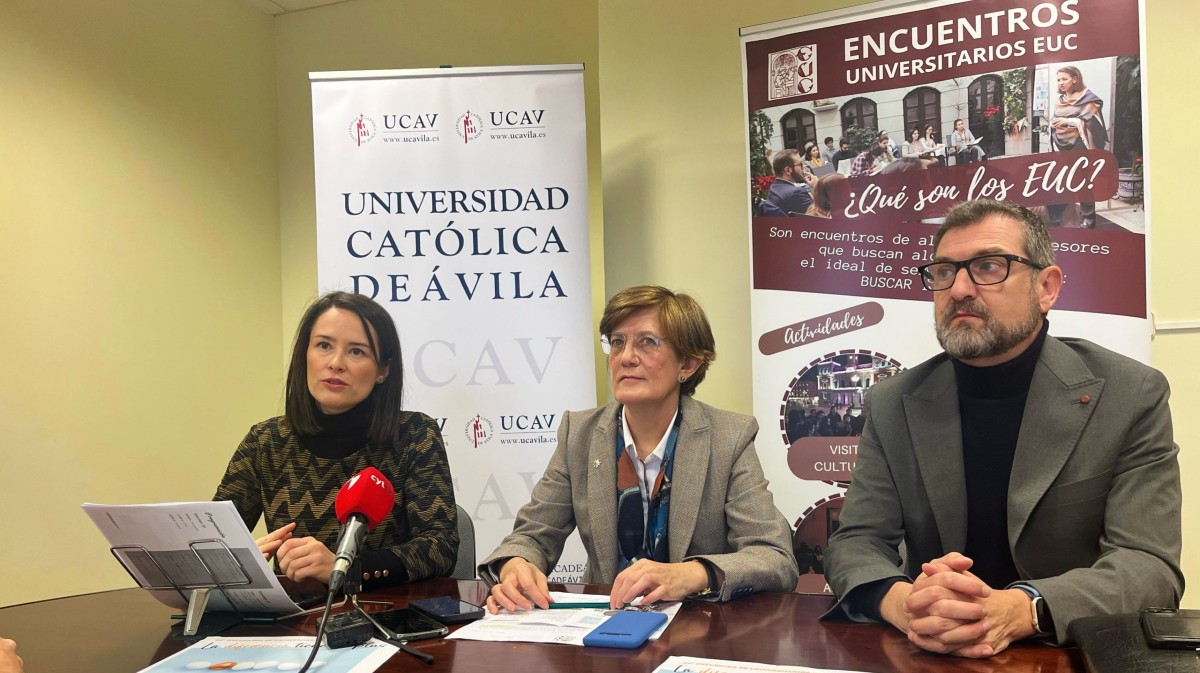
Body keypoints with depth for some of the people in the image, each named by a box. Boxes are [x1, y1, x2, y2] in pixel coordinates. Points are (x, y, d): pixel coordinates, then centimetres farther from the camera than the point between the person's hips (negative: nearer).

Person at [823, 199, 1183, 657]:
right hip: (931, 654, 2)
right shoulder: (894, 405, 1)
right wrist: (903, 602, -26)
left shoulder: (1132, 396, -5)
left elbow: (1151, 563, -12)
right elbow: (855, 543, -2)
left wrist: (1017, 610, -30)